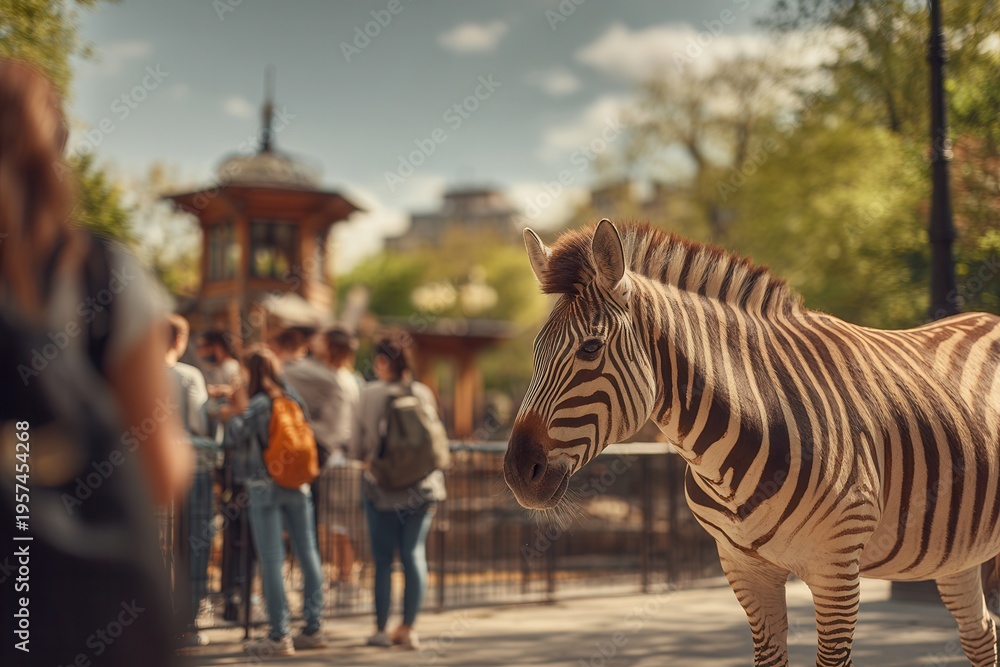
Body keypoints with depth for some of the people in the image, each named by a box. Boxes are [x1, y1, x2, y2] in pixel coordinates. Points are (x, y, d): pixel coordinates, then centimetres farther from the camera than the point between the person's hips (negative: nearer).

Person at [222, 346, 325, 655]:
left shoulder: (258, 405, -11)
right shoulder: (293, 399, 7)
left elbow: (234, 438, -15)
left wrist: (233, 416, 7)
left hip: (264, 487, -6)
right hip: (297, 487, 6)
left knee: (271, 560, -2)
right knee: (307, 555, 10)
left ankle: (279, 636, -2)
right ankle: (313, 628, 14)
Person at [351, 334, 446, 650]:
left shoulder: (371, 393, -8)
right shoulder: (424, 393, 0)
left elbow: (357, 444, -3)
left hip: (382, 485, -2)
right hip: (421, 486, 3)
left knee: (383, 558, 5)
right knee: (414, 554, 8)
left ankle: (382, 629, 10)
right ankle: (408, 627, 7)